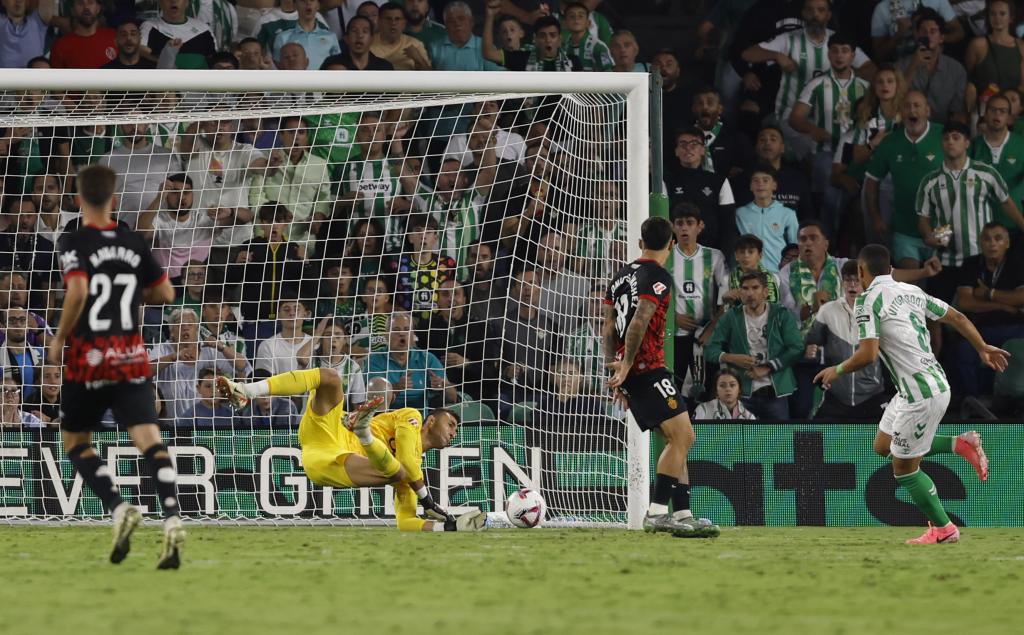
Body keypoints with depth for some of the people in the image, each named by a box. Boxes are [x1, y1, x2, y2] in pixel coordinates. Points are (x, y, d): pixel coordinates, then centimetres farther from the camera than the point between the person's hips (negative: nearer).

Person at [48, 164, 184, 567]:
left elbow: (77, 291, -22)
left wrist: (59, 340, -10)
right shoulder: (133, 243, 7)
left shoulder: (74, 244, -7)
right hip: (132, 359, 3)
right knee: (149, 439, -8)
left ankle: (118, 508, -6)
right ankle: (171, 517, -28)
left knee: (76, 441, 14)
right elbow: (165, 293, 12)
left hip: (87, 357, -3)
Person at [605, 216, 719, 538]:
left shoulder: (621, 275, 17)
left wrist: (617, 373, 16)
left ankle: (683, 515, 7)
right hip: (648, 368, -9)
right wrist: (626, 366, -15)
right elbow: (639, 323, -20)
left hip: (630, 373, 9)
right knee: (681, 436, -9)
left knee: (680, 440, 11)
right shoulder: (658, 277, -9)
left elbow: (609, 328, 16)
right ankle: (657, 512, -14)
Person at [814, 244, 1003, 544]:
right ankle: (961, 444, 18)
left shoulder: (869, 300, -12)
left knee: (904, 468, 4)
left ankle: (943, 529, 12)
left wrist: (837, 370, -2)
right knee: (884, 445, 22)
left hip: (922, 394, -9)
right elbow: (958, 318, 16)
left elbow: (867, 354, -20)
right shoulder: (911, 291, 11)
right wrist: (982, 348, 31)